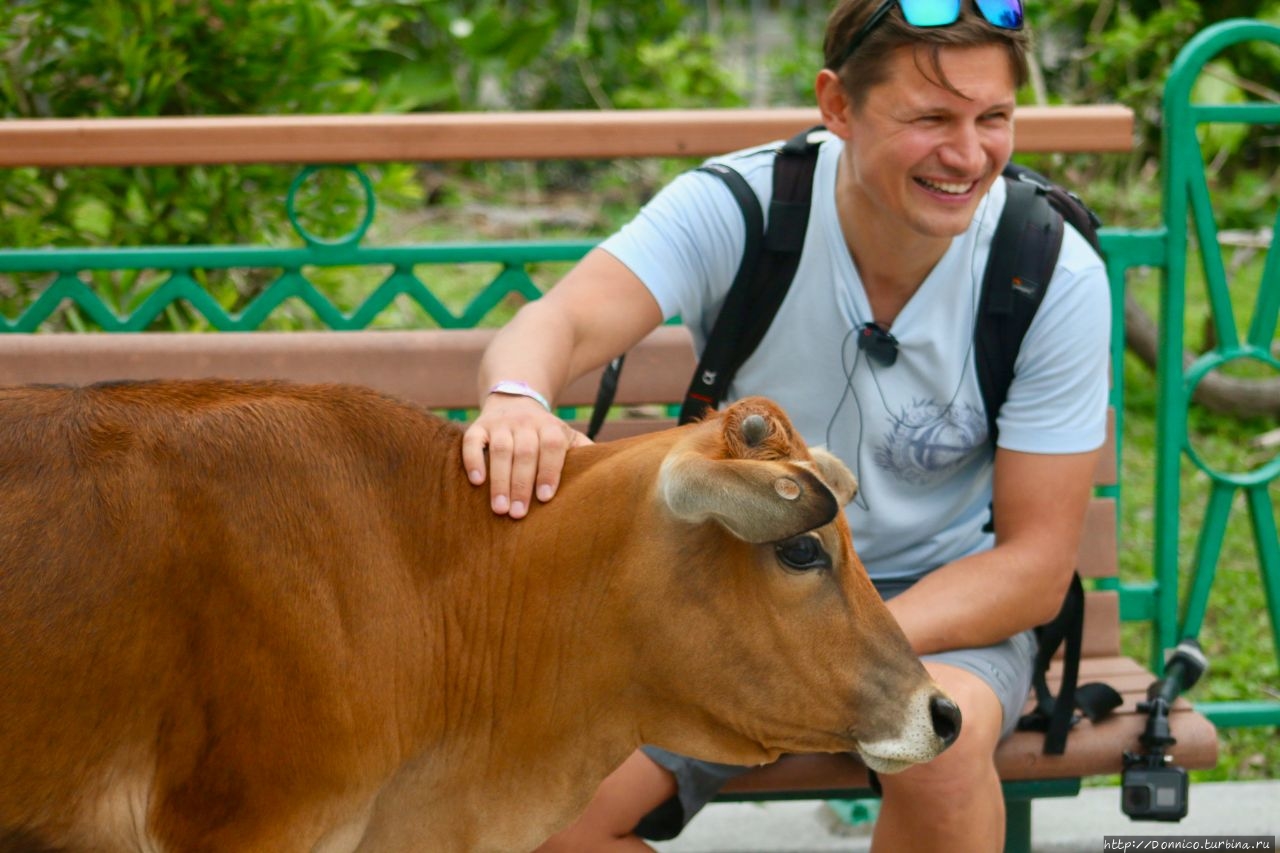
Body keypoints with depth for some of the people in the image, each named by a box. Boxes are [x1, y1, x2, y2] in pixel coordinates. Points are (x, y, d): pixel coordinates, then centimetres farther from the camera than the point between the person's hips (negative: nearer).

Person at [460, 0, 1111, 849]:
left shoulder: (1055, 276, -16)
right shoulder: (738, 208, -16)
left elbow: (1036, 565, -14)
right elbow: (565, 319, -32)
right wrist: (517, 398, -59)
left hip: (940, 602, -1)